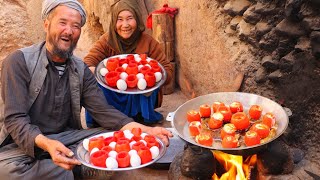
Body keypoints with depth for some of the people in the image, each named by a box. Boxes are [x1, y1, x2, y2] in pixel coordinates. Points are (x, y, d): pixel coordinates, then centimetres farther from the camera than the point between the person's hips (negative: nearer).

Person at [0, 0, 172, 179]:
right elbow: (15, 118, -20)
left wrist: (143, 130, -24)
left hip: (66, 138, 3)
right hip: (25, 143, -3)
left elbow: (102, 110, -6)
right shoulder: (19, 61, -12)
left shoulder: (81, 70, 4)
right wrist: (45, 144, -41)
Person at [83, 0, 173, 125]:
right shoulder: (106, 40, -5)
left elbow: (168, 73, -10)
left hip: (141, 98, -1)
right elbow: (89, 61, -15)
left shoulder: (149, 43, -10)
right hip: (112, 98, 1)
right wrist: (92, 70, -40)